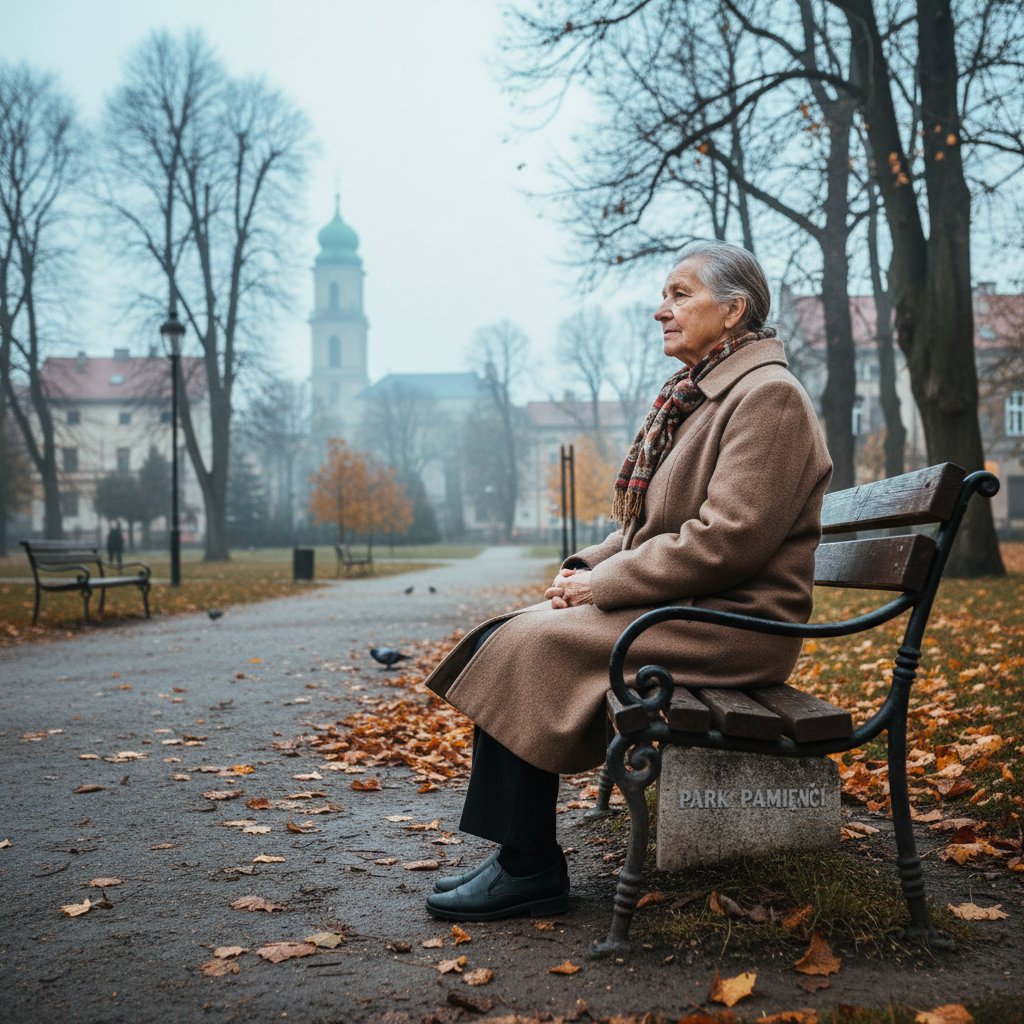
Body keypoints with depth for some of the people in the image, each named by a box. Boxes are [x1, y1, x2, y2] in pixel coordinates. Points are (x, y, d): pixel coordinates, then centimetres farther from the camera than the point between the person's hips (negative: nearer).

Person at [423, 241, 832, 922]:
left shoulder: (769, 394, -12)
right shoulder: (696, 396, 18)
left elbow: (725, 539, -21)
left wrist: (606, 583, -17)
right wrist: (589, 566, 2)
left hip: (727, 622, -9)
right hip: (673, 605, 9)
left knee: (524, 648, -18)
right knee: (506, 634, -4)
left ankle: (530, 870, -6)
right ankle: (519, 855, -1)